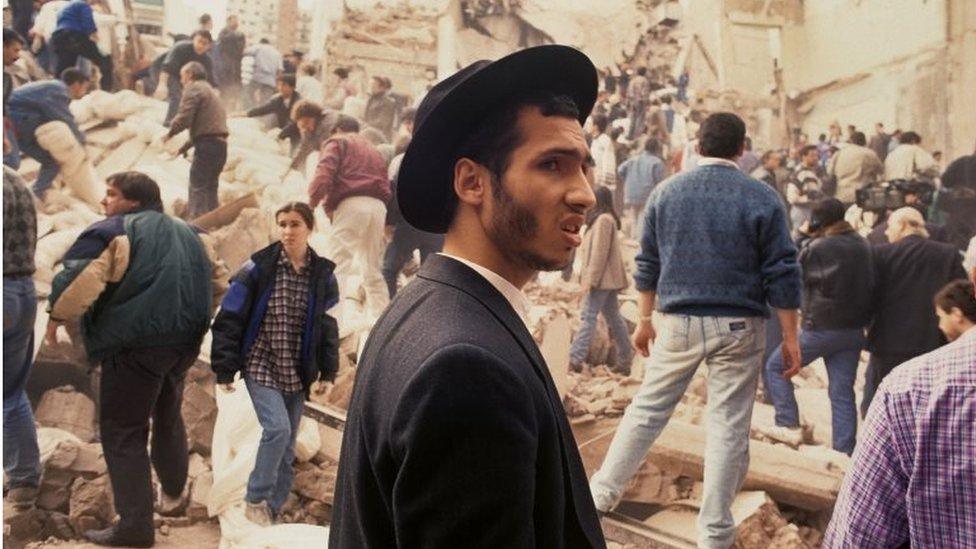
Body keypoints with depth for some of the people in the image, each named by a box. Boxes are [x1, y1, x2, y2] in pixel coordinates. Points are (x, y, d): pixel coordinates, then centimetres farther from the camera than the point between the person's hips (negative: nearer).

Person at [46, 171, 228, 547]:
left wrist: (58, 316, -2)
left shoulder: (110, 233, -9)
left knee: (122, 433, 0)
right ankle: (174, 490, 46)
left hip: (134, 346, -7)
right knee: (168, 417, 29)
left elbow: (78, 280, -20)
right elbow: (219, 280, 20)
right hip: (184, 343, 8)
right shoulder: (189, 234, 14)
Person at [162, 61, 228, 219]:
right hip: (220, 143, 9)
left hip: (207, 144, -9)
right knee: (210, 187, 15)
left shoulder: (193, 89, -2)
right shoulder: (210, 91, 27)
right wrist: (188, 144, 19)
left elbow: (184, 118, -14)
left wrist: (170, 132, 3)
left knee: (197, 188, -10)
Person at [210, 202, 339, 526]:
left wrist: (327, 374, 3)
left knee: (286, 447, 8)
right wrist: (224, 370, -10)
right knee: (277, 427, -21)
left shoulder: (323, 274, 1)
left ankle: (271, 512, 20)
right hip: (261, 366, -4)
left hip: (297, 374, 4)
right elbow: (229, 319, -8)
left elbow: (329, 328, 8)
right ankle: (255, 501, -3)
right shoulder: (259, 268, -9)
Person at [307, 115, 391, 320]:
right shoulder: (374, 151, 32)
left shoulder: (337, 142, 12)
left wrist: (312, 202, -4)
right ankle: (381, 316, 10)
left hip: (351, 204, -6)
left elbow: (324, 174, -7)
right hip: (378, 206, 6)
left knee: (340, 264, -11)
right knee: (372, 268, 13)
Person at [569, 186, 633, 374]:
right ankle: (625, 361, 16)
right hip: (608, 280, 10)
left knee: (588, 316, -11)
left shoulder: (603, 220, -15)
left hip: (602, 279, -10)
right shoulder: (608, 219, 17)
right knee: (613, 316, 12)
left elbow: (599, 252, -19)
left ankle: (575, 359, -14)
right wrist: (586, 276, 19)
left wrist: (591, 279, -19)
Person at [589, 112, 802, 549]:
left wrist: (645, 320, 17)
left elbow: (647, 264, 8)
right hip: (739, 327, -2)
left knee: (647, 408, 15)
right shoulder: (762, 199, -5)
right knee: (729, 426, 5)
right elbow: (782, 275, -5)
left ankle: (603, 491, 19)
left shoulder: (665, 193, 3)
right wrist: (790, 338, 0)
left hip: (678, 322, 2)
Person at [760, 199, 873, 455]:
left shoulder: (819, 248, -16)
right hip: (854, 329, 7)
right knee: (842, 392, 9)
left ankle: (789, 426, 3)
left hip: (822, 327, -7)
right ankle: (844, 451, 9)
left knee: (775, 367, 8)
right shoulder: (863, 245, 7)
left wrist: (803, 238, 4)